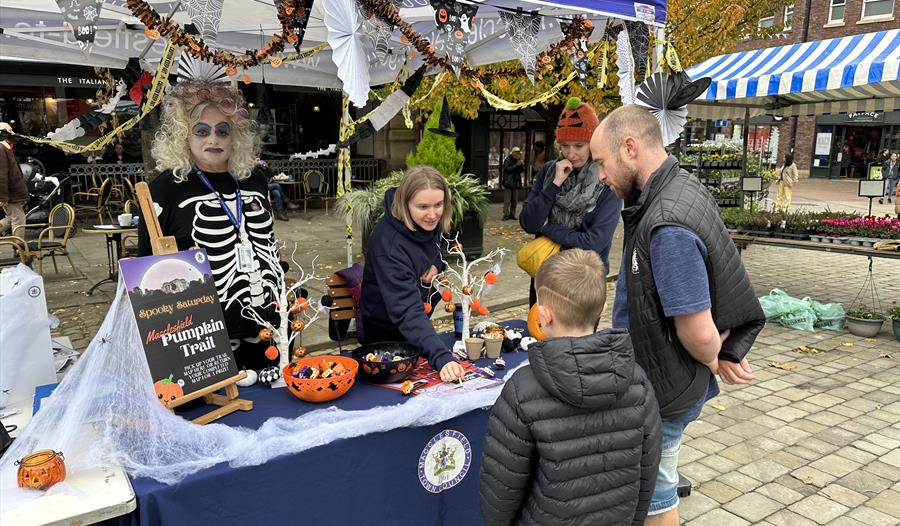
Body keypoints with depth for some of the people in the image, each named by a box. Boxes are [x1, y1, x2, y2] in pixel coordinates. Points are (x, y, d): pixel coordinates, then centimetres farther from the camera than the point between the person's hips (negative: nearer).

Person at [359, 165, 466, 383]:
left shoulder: (430, 223, -14)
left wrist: (436, 265, -16)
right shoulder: (389, 244, -38)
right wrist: (441, 357, -58)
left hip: (420, 321, 6)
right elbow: (407, 311, -46)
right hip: (386, 332, -6)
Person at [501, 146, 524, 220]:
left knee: (515, 200, 7)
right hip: (508, 183, -6)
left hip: (516, 183, 6)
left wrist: (522, 165, -6)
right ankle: (506, 215, -4)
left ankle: (512, 214, 15)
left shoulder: (518, 160, 13)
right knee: (507, 200, -8)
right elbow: (507, 169, -17)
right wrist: (517, 165, -19)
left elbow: (522, 171, 14)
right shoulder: (508, 160, -5)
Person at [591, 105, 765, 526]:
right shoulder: (683, 188, 2)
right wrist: (724, 350, 8)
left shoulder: (668, 226, -31)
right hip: (656, 374, 9)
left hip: (661, 389, -9)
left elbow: (698, 334, -28)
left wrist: (714, 361, -5)